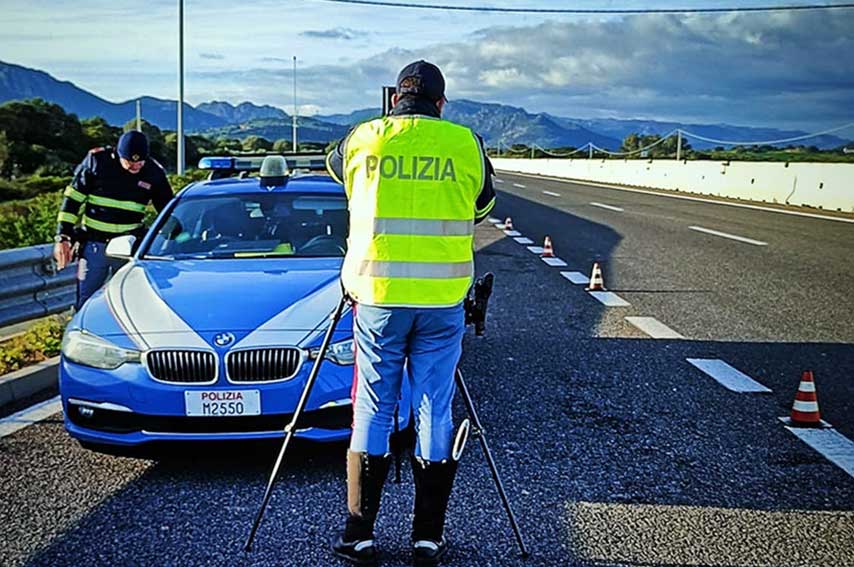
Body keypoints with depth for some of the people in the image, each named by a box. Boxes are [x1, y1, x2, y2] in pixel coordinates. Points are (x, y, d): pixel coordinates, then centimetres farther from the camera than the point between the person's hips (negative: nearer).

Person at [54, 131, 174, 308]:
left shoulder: (154, 173, -2)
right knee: (86, 304, 4)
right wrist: (63, 237, -4)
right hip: (93, 245, -1)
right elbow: (72, 199, -1)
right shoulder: (97, 160, -7)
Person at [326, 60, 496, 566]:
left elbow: (336, 168, 25)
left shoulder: (362, 139, 3)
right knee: (435, 414, 7)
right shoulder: (466, 143, 2)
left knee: (372, 413, 8)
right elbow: (484, 205, 18)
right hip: (444, 298, 0)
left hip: (377, 294, 0)